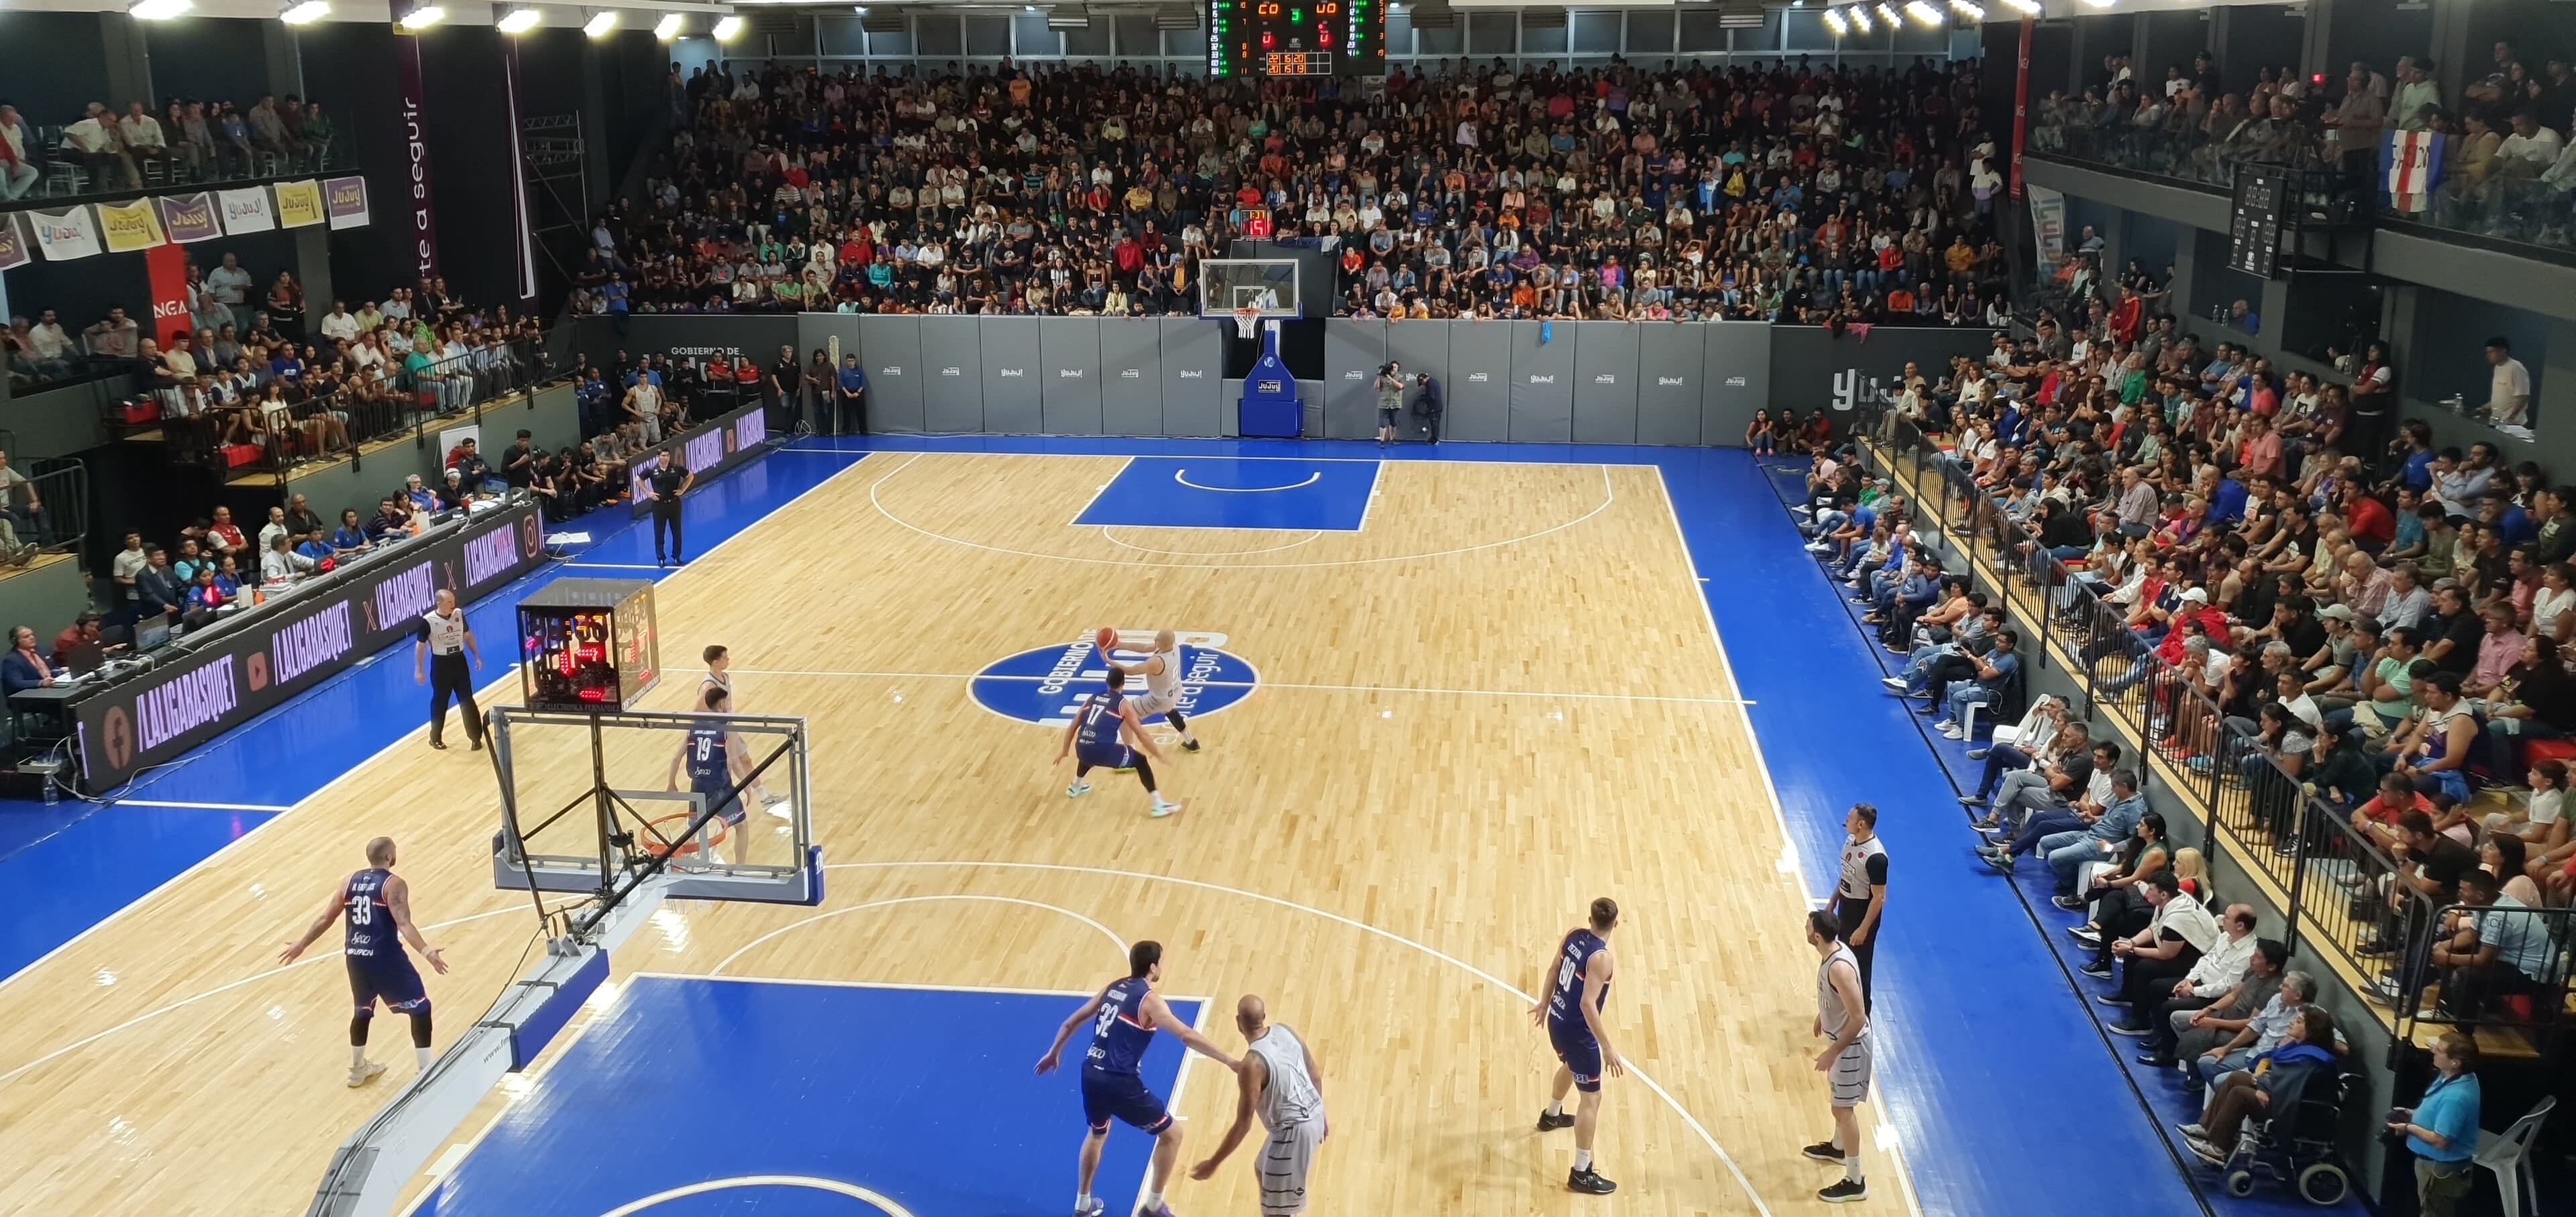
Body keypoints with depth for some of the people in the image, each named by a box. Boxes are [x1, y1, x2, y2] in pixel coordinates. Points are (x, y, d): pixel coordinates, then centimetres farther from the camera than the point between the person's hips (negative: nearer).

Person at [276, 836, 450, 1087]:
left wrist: (301, 945, 26)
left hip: (355, 956, 7)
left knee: (363, 1011, 28)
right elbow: (404, 924, -23)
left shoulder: (349, 882, 8)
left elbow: (325, 919, 13)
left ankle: (357, 1070, 41)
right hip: (385, 957, -6)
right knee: (420, 1009, 6)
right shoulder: (394, 884, -11)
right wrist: (426, 951, -30)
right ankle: (427, 1074, 3)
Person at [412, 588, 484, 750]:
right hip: (441, 664, -3)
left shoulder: (459, 614, -4)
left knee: (467, 700, 6)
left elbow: (468, 636, 11)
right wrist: (418, 670, -7)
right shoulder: (428, 621, -16)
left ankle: (476, 737, 13)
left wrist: (477, 656, 11)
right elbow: (420, 646, -7)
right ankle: (435, 738, 26)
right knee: (440, 702, 8)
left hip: (460, 660, 3)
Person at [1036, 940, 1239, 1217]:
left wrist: (1053, 1053, 35)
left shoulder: (1112, 988, 11)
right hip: (1119, 1082, -8)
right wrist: (1229, 1061, -22)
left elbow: (1072, 1022, 19)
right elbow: (1187, 1036, -22)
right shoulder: (1149, 1000, -11)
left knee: (1097, 1134, 34)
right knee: (1171, 1134, 11)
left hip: (1091, 1075, 8)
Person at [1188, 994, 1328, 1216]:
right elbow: (1316, 1075, 9)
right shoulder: (1285, 1032, -2)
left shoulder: (1252, 1065, -25)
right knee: (1263, 1170, 30)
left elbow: (1243, 1125, -21)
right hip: (1313, 1116, 9)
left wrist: (1213, 1164, -12)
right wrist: (1320, 1115, 26)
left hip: (1293, 1130, -9)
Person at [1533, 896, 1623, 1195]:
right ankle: (1582, 1174, 4)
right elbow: (1588, 1004, -32)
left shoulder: (1573, 935, -4)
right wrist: (1607, 1048, -28)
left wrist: (1544, 1003, 26)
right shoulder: (1601, 958, -28)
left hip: (1557, 1019, 9)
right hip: (1577, 1030, -9)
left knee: (1570, 1065, 37)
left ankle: (1551, 1116, 63)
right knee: (1591, 1097, 0)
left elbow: (1553, 969, 10)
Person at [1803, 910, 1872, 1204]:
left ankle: (1855, 1183, 12)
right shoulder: (1834, 949, -6)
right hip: (1839, 1035, 10)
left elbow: (1858, 1018, -30)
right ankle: (1838, 1148, 52)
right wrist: (1822, 1015, 27)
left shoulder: (1839, 967, -35)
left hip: (1850, 1043, -10)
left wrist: (1831, 1054, -24)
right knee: (1839, 1102, 29)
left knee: (1844, 1108, 1)